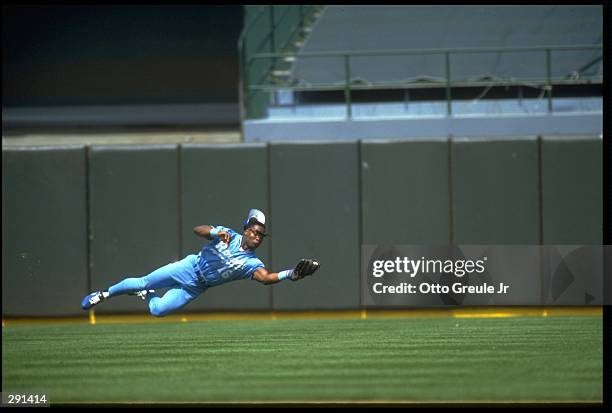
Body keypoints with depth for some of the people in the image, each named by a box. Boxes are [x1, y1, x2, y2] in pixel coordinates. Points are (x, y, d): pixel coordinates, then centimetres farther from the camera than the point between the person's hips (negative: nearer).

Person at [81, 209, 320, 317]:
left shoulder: (251, 263, -17)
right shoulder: (227, 236, -13)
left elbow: (265, 277, -37)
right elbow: (198, 230, -21)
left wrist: (290, 274, -55)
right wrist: (216, 232, -42)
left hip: (195, 288, 0)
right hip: (189, 267, 0)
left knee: (157, 310, -7)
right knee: (143, 282, -1)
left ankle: (147, 296, 32)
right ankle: (105, 294, 28)